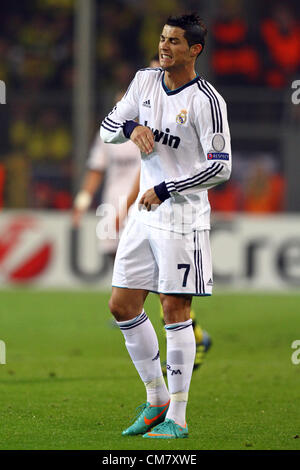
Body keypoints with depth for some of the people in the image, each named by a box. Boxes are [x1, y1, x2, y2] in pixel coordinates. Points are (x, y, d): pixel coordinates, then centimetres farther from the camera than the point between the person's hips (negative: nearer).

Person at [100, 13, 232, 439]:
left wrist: (164, 190, -17)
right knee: (122, 306, 7)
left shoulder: (206, 100, -13)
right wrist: (131, 128, -11)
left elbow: (220, 167, -17)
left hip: (183, 216, -7)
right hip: (145, 214, 7)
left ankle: (176, 418, -1)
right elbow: (107, 127, 12)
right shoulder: (145, 81, 8)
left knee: (175, 311, -7)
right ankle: (156, 399, 20)